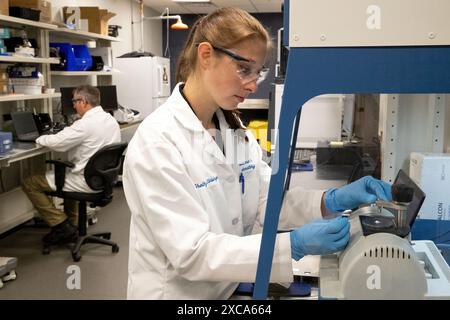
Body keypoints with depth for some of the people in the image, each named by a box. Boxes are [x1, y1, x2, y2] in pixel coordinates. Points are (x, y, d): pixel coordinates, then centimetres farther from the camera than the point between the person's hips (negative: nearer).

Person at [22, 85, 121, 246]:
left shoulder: (86, 124, -22)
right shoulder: (111, 120, 4)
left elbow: (56, 143, -20)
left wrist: (40, 138, 1)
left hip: (88, 182, -9)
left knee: (30, 183, 1)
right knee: (68, 172, 38)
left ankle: (62, 226, 2)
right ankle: (72, 224, 34)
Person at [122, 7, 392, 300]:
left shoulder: (236, 131, 2)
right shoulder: (157, 141, -23)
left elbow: (267, 202, -2)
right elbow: (191, 252, -26)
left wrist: (333, 201, -18)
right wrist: (294, 245, -32)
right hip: (177, 290, -6)